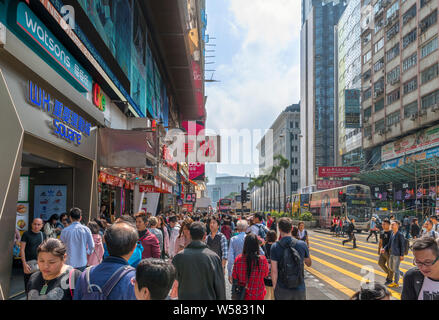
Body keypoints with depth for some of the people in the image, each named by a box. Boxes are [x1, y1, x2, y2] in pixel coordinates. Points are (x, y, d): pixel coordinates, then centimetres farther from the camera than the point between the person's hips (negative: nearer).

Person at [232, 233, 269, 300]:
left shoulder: (238, 259, -18)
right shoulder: (262, 259, -20)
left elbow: (234, 276, -5)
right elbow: (265, 274, -2)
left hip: (242, 294, 1)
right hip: (258, 295, -1)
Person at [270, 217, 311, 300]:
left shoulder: (275, 247, -12)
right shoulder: (302, 245, -7)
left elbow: (274, 271, -11)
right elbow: (309, 264, 9)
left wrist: (274, 287, 2)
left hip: (282, 290, -1)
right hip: (300, 289, 1)